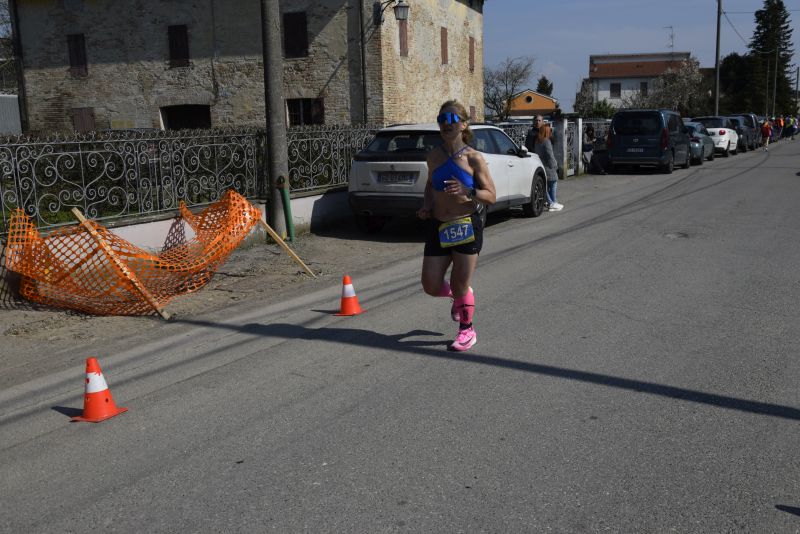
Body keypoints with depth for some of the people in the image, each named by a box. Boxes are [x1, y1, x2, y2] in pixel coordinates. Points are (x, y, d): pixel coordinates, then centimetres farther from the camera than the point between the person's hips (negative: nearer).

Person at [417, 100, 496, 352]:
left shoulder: (473, 158, -7)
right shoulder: (434, 156, 5)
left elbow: (491, 196, -6)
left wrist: (467, 192, -25)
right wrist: (426, 205, 4)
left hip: (466, 227, -4)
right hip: (438, 228, 4)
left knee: (460, 286, 0)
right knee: (431, 286, 2)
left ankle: (467, 331, 26)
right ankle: (458, 296, 38)